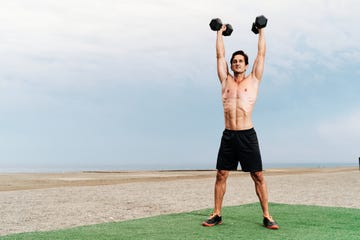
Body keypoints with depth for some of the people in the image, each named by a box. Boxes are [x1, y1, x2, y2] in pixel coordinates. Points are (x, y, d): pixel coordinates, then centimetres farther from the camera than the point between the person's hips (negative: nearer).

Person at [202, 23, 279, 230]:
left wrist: (261, 30, 19)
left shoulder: (253, 80, 9)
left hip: (247, 135, -2)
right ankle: (217, 215, 13)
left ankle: (267, 216, 7)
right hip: (228, 135, 2)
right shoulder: (226, 81, 14)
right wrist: (220, 33, 26)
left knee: (258, 176, 0)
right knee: (221, 175, 4)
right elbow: (220, 55, 18)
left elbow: (261, 54, 11)